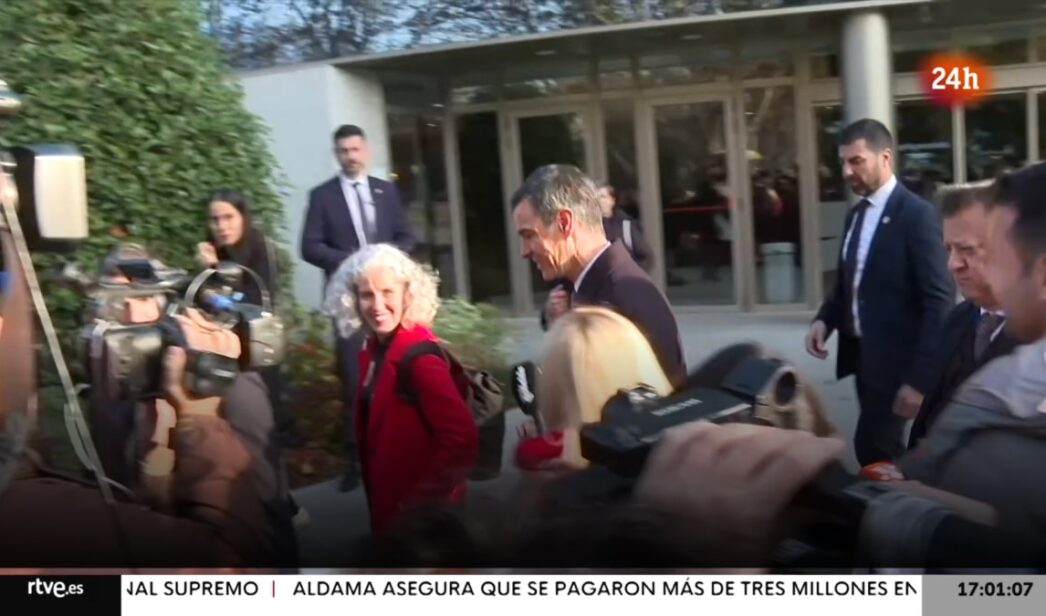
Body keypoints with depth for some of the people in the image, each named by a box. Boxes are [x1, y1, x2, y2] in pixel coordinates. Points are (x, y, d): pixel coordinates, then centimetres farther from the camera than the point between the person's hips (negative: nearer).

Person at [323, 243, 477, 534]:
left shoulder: (419, 355, -22)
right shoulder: (374, 349, 3)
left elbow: (463, 440, -28)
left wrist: (422, 499, -19)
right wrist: (379, 501, 4)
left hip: (422, 513, -8)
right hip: (391, 507, 8)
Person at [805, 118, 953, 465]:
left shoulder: (917, 214, -14)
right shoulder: (856, 214, 10)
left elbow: (939, 302, -17)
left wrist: (920, 378, -21)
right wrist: (825, 319, -1)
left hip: (895, 361, -7)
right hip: (861, 354, 8)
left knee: (872, 449, -10)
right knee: (882, 449, 15)